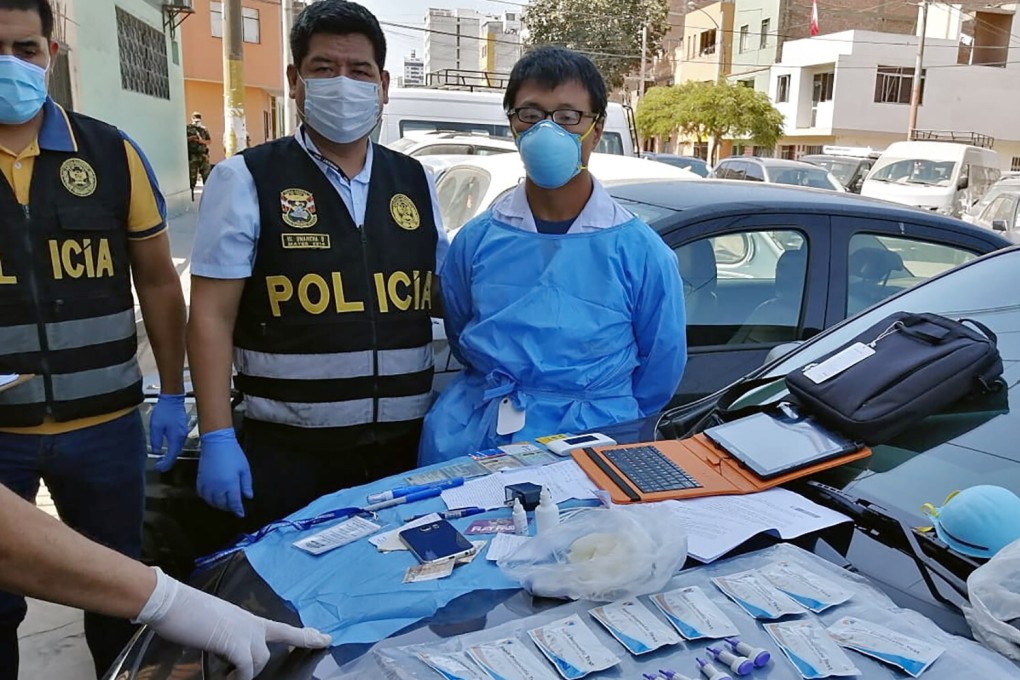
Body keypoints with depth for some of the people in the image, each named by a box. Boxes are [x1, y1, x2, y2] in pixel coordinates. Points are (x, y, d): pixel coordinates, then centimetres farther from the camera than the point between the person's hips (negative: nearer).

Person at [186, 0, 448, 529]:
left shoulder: (414, 181, 8)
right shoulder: (245, 179, -3)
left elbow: (446, 294, 17)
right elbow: (212, 316, -6)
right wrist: (217, 438, -11)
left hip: (406, 445, 4)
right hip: (290, 451, -3)